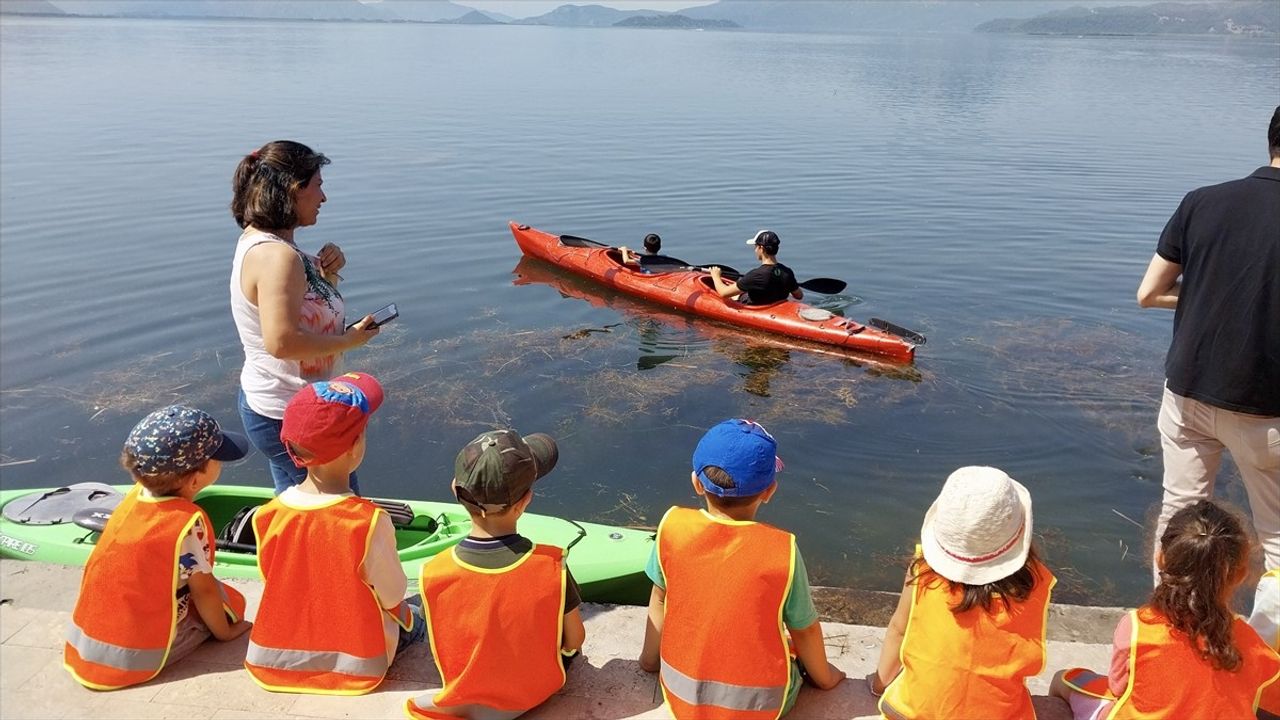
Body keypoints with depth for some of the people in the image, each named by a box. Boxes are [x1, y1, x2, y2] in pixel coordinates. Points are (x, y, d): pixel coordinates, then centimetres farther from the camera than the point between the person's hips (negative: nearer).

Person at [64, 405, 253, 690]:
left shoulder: (135, 495, -4)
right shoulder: (188, 522, -24)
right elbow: (203, 590, -12)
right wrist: (224, 631, 4)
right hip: (134, 659, -6)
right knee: (231, 599, 6)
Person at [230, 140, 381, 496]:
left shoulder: (261, 240, 6)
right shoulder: (277, 256, -26)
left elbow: (311, 305, 16)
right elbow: (282, 341, -33)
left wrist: (328, 272, -4)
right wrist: (350, 340, -21)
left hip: (271, 403, 10)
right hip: (291, 417, -10)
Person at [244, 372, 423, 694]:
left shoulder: (266, 517, -19)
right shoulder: (370, 522, -32)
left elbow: (273, 581, -3)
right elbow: (393, 597, -18)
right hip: (355, 664, -4)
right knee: (414, 616, 26)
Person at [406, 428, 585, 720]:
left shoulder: (433, 573, -27)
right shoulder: (552, 567, -30)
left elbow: (445, 649, -10)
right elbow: (575, 640, -14)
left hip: (464, 696, 1)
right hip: (538, 689, -1)